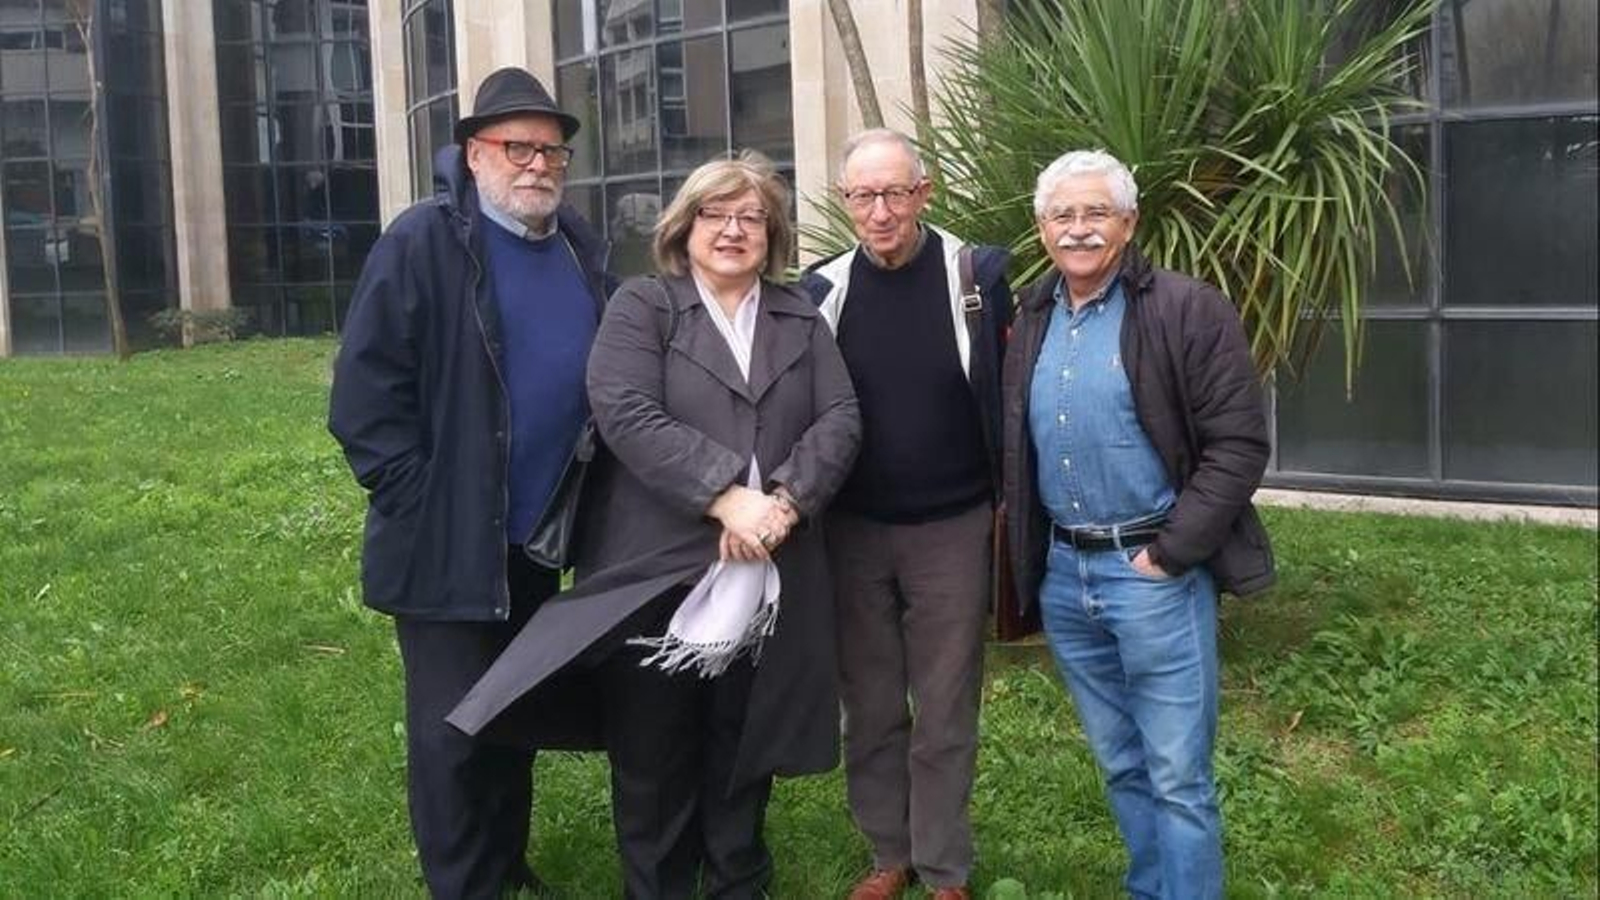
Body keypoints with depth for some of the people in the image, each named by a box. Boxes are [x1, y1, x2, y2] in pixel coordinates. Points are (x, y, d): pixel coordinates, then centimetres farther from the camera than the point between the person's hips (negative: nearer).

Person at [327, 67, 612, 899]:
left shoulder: (580, 246, 7)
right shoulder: (422, 242, -12)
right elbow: (365, 386, -14)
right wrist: (415, 500, -16)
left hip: (538, 534, 6)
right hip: (449, 541, -6)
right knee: (453, 734, 3)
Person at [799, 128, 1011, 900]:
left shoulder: (979, 276, -8)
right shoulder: (821, 288, -2)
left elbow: (1012, 397, -2)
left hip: (952, 530, -2)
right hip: (852, 531, 2)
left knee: (945, 713, 8)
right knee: (869, 709, 12)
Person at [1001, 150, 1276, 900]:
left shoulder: (1189, 310, -10)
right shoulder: (1032, 318, 9)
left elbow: (1238, 443, -13)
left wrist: (1172, 552, -16)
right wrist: (1025, 549, 8)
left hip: (1153, 571, -6)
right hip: (1062, 572, 6)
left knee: (1177, 775, 3)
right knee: (1120, 765, 19)